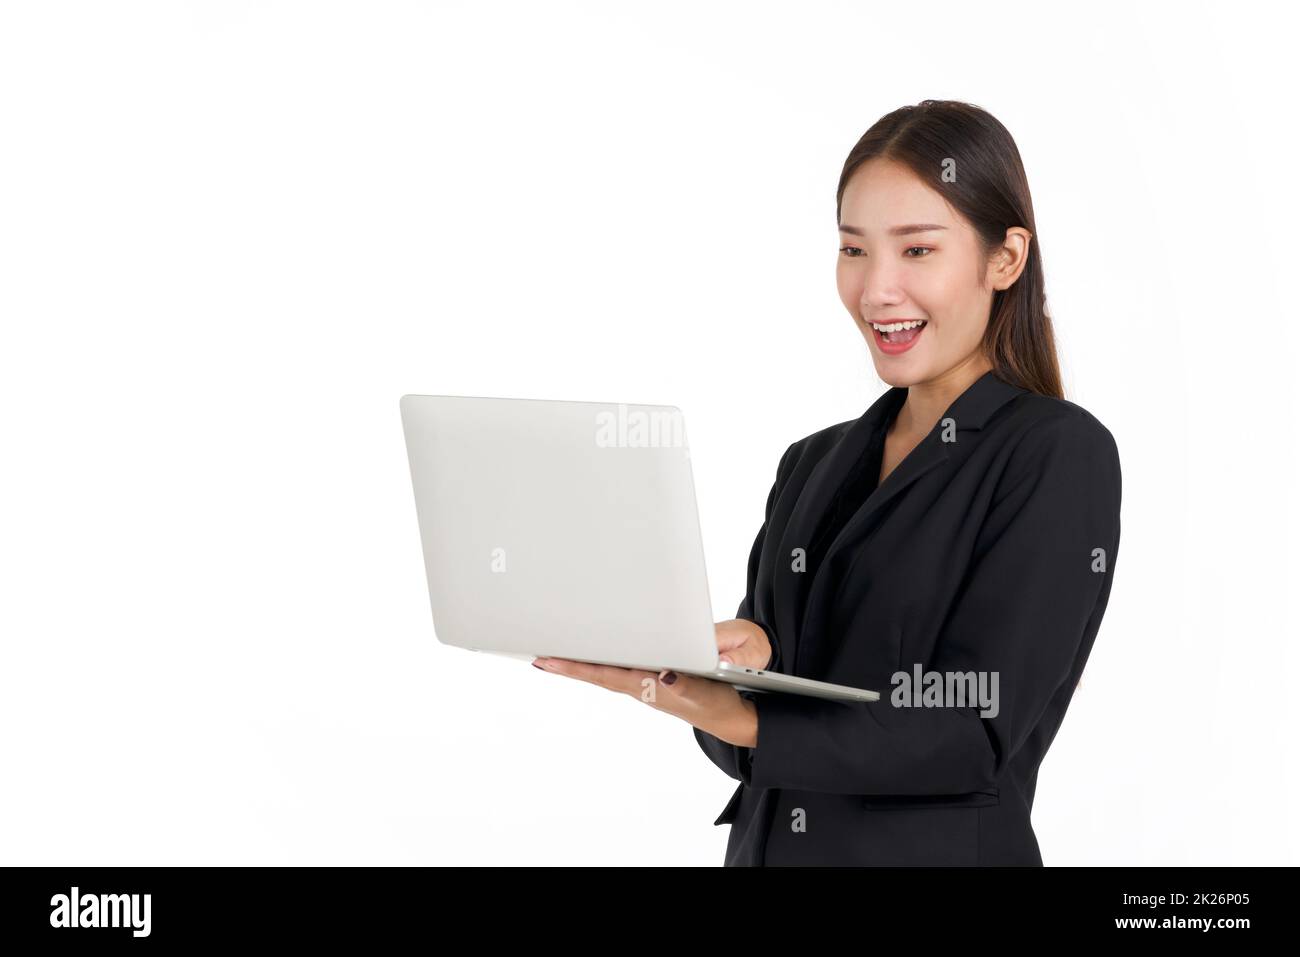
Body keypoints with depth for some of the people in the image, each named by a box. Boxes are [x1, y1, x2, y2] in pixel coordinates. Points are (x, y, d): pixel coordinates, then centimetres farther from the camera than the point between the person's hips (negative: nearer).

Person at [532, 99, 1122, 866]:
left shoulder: (1060, 455, -11)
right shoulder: (814, 464, 8)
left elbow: (972, 733, -18)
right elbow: (752, 727, 3)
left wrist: (728, 716, -24)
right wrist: (732, 662, -18)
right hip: (767, 841, 5)